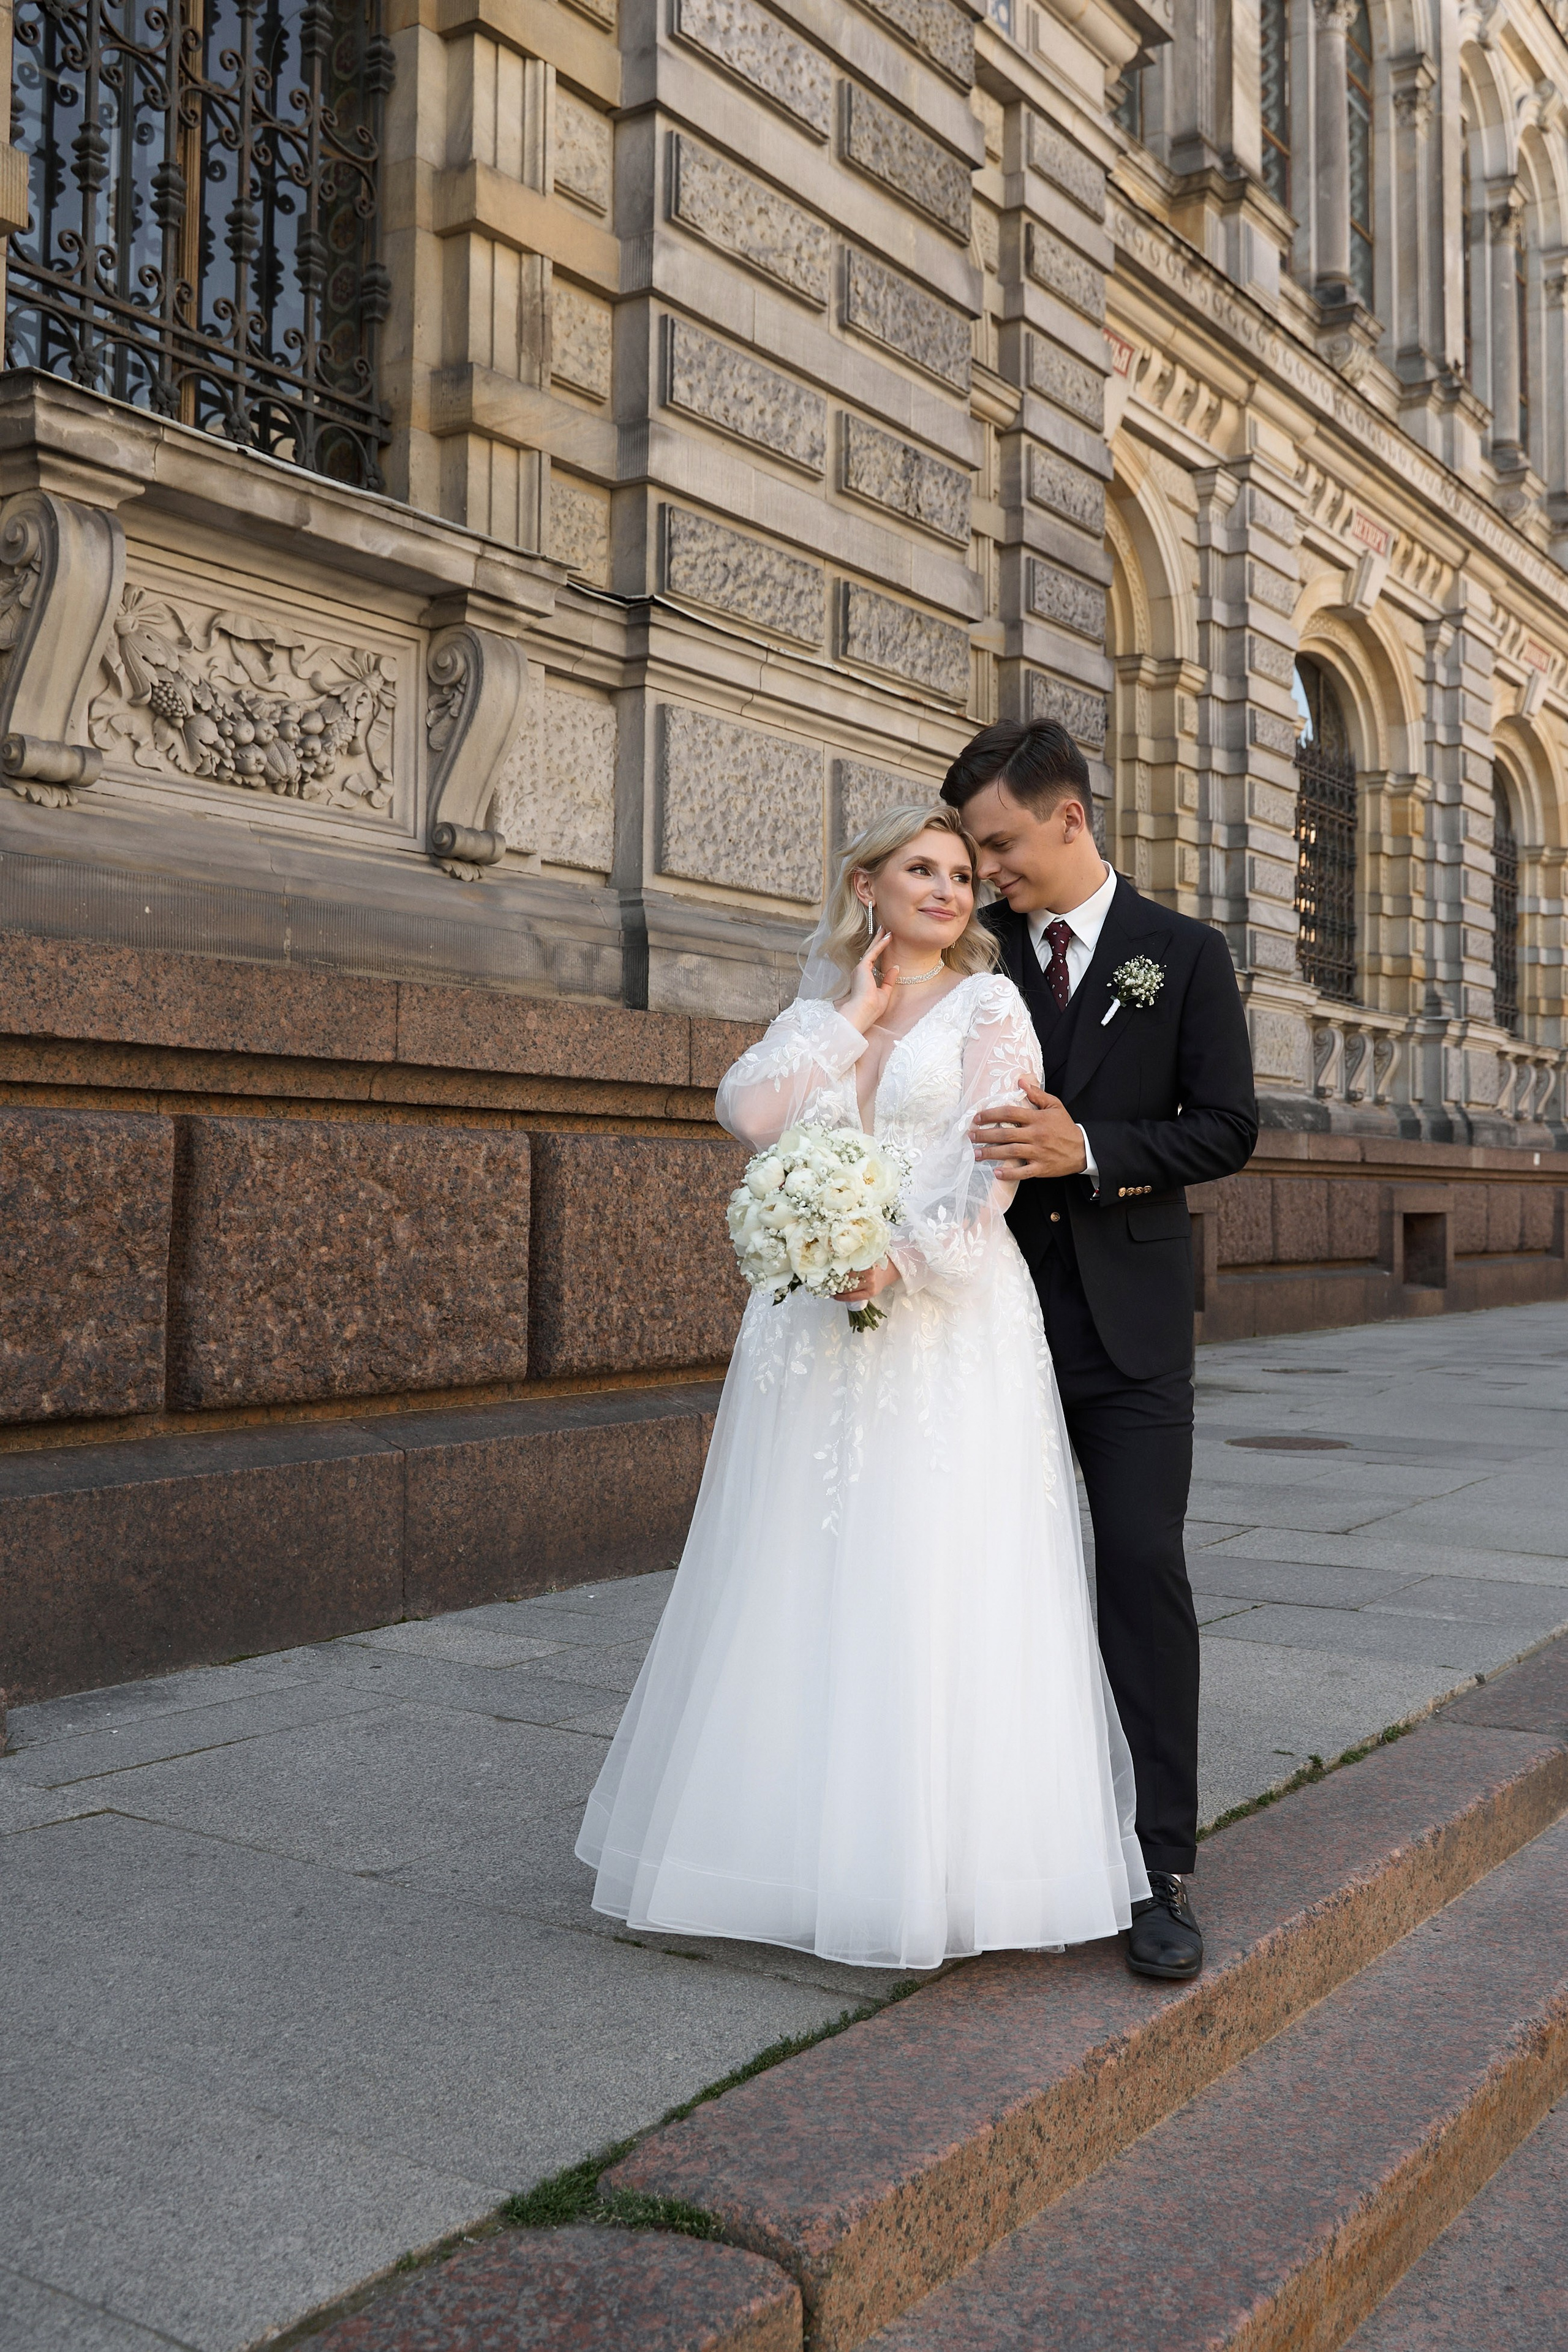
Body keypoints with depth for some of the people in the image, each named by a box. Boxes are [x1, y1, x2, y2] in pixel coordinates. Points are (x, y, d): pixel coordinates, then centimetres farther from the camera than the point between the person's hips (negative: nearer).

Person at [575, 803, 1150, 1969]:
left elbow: (996, 1163, -8)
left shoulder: (987, 1004, 4)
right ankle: (809, 1836, 20)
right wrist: (855, 1010, 1)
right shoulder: (822, 1016, 16)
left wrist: (906, 1256, -21)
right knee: (809, 1584, 7)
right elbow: (752, 1111, -3)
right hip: (814, 1327, 4)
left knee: (935, 1584, -4)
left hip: (946, 1326, -4)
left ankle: (943, 1859, 7)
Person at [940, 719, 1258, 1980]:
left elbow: (1226, 1126, -3)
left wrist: (1087, 1151, -16)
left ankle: (1162, 1865, 3)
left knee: (1143, 1571, -5)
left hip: (1129, 1321, -2)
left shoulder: (1185, 955, 2)